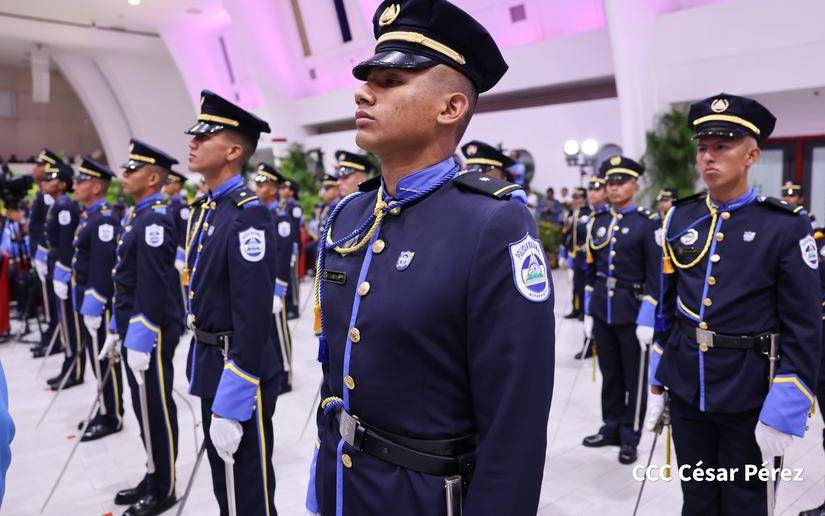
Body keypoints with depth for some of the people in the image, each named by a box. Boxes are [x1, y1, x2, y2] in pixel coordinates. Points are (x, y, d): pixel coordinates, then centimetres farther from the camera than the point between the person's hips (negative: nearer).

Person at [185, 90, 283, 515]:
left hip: (241, 369, -9)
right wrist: (202, 368, 18)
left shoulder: (248, 215, -20)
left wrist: (231, 407, -23)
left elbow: (253, 318, -25)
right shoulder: (204, 209, 9)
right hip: (211, 363, 9)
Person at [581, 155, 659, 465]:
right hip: (602, 311, 5)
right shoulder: (597, 222, 7)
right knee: (609, 374, 16)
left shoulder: (648, 223, -8)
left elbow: (655, 276, -10)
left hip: (633, 312, -5)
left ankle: (630, 437, 22)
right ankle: (611, 428, 31)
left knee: (634, 378, 8)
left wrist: (647, 319, -15)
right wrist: (588, 311, 9)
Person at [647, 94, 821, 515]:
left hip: (748, 397, -3)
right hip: (686, 389, 3)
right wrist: (656, 383, 9)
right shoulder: (680, 218, 1)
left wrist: (782, 414, -14)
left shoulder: (786, 227, -11)